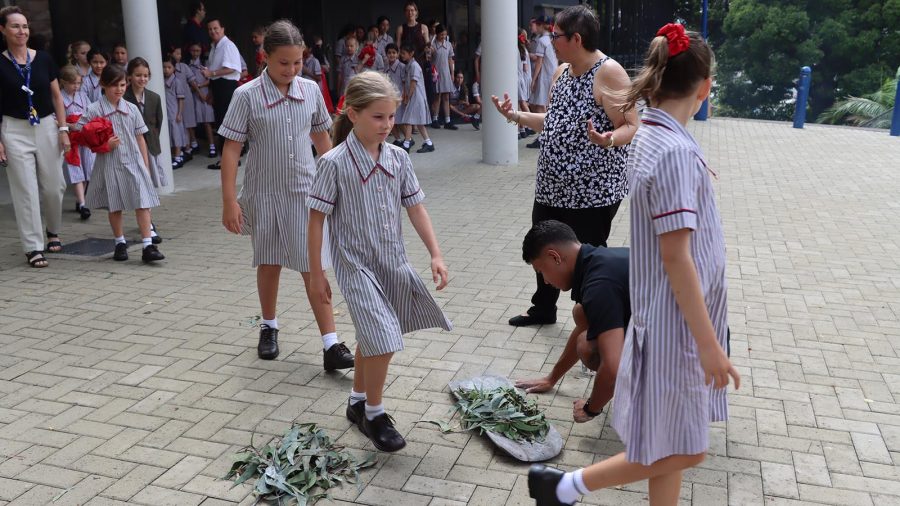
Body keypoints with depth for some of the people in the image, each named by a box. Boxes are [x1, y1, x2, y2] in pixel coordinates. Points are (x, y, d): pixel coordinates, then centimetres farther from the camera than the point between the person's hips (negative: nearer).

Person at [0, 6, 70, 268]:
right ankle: (33, 248, 4)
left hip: (46, 127, 2)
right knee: (25, 190, -1)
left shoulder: (43, 59, 3)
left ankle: (53, 231, 33)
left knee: (53, 186, 7)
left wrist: (63, 129, 2)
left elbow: (57, 96, 8)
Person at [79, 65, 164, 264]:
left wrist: (146, 165, 8)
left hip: (134, 162, 1)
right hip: (110, 164, -1)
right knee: (114, 206, 10)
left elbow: (140, 138, 8)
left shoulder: (131, 109, 4)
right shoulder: (94, 110, -5)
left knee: (142, 203, -7)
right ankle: (120, 243, 26)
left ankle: (148, 245, -6)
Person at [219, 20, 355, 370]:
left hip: (305, 192, 1)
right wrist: (229, 201, -12)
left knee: (314, 267, -3)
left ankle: (331, 345, -1)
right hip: (265, 194, -1)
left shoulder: (310, 90, -1)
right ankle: (269, 327, 36)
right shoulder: (247, 95, -10)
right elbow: (231, 149, -9)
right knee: (269, 263, 14)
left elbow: (321, 137, 12)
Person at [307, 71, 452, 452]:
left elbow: (416, 208, 2)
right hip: (356, 265, -5)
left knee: (372, 337, 18)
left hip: (393, 261, 5)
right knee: (383, 339, -12)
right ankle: (374, 414, 10)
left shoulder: (398, 158, -2)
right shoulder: (334, 163, -15)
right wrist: (316, 275, -7)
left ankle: (358, 401, 40)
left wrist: (436, 255, -6)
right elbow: (316, 220, -10)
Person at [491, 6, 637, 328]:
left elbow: (631, 127, -18)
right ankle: (543, 309, 37)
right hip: (553, 185, 9)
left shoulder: (608, 73, -15)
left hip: (594, 189, -9)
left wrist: (607, 140, -38)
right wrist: (516, 117, 15)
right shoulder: (562, 72, 11)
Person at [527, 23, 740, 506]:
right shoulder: (675, 151, -23)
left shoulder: (650, 137, 5)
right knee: (681, 451, 6)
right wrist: (710, 343, -20)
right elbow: (676, 257, -24)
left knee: (673, 449, 18)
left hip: (668, 316, 9)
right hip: (677, 322, -9)